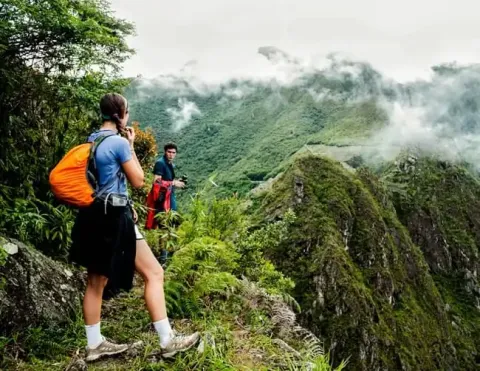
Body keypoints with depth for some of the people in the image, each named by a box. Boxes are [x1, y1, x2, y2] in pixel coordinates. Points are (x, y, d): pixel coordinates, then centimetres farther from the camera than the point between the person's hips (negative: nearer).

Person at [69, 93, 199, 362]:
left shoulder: (93, 140, 13)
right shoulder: (119, 142, -14)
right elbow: (138, 181, -6)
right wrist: (132, 146, 0)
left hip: (94, 215, 10)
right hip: (115, 216, -9)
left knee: (97, 281, 14)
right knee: (154, 274, -2)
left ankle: (95, 344, 25)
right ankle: (167, 340, 2)